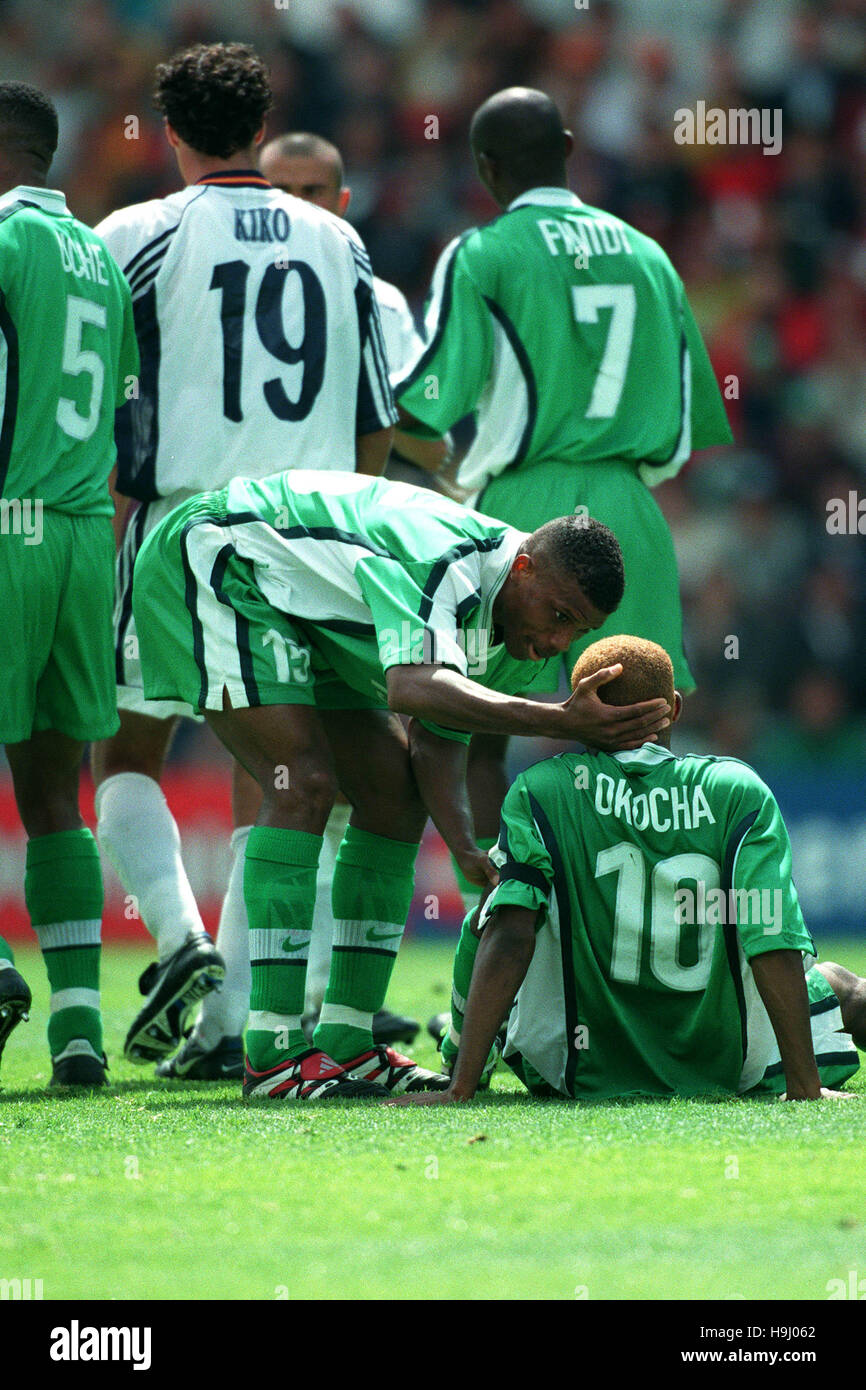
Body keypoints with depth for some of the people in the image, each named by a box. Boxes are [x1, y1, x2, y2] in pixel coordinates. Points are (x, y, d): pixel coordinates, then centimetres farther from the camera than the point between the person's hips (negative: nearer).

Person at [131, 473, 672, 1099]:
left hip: (310, 620, 10)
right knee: (303, 782, -22)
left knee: (395, 797, 3)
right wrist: (562, 721, -57)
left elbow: (438, 739, 0)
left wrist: (467, 849, -17)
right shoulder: (445, 560, -36)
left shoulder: (521, 637, -6)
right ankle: (275, 1057, -22)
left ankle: (347, 1043, 7)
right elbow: (414, 689, -52)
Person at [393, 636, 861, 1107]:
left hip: (583, 1077, -1)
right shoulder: (743, 792, -10)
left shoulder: (538, 792, -11)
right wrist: (804, 1087, -16)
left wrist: (459, 1091, -22)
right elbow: (776, 946, -16)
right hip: (732, 1072, 1)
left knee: (482, 920, 26)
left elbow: (509, 936, -19)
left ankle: (464, 1066, 45)